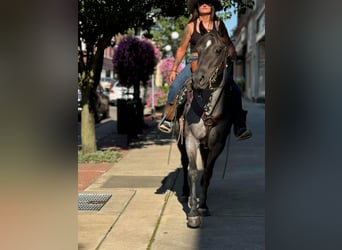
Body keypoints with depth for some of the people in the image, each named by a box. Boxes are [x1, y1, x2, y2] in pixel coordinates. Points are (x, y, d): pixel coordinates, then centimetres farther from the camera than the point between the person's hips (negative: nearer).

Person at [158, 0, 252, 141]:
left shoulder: (219, 24, 7)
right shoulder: (191, 26, 4)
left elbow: (228, 44, 13)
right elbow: (182, 49, 9)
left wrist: (232, 53, -10)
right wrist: (174, 69, 8)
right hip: (194, 63, 0)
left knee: (235, 89, -21)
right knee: (175, 85, -25)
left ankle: (239, 127, -18)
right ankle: (168, 119, -9)